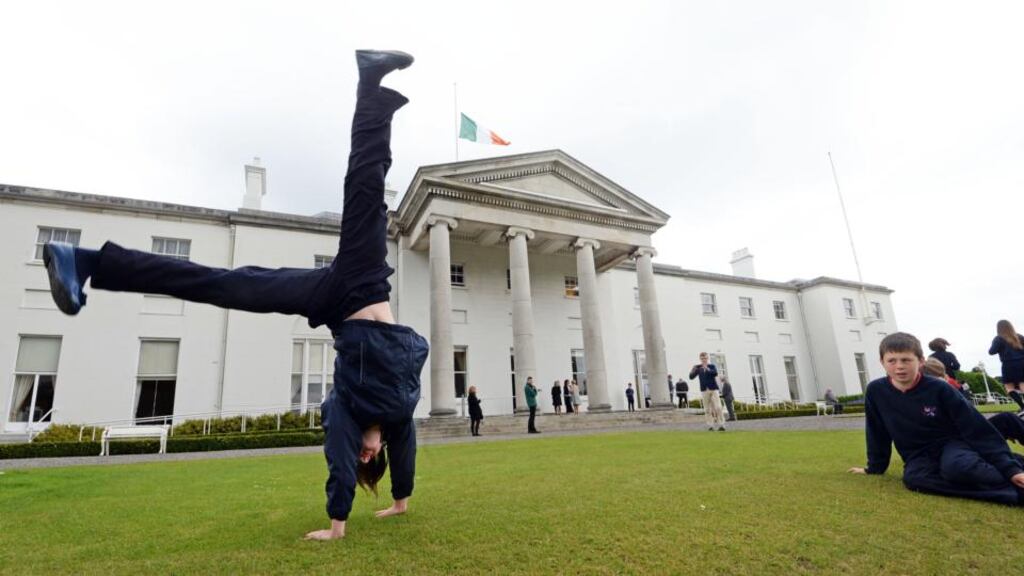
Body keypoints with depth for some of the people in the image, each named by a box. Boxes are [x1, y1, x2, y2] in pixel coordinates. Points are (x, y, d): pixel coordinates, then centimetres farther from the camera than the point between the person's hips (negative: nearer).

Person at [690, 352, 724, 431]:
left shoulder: (712, 366, 4)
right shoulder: (698, 367, 7)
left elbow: (715, 373, -17)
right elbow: (691, 377, 1)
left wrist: (708, 369, -33)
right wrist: (692, 371, -20)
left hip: (713, 389, -1)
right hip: (704, 390, 1)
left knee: (718, 407, -7)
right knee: (707, 409, 2)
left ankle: (721, 425, -1)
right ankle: (710, 425, 6)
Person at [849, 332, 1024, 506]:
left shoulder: (938, 389, -14)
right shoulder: (876, 391, -8)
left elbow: (977, 428, -12)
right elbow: (877, 434, 5)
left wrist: (1010, 468, -19)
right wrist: (875, 467, 10)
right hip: (919, 456, 2)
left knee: (958, 466, -40)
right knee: (913, 478, -35)